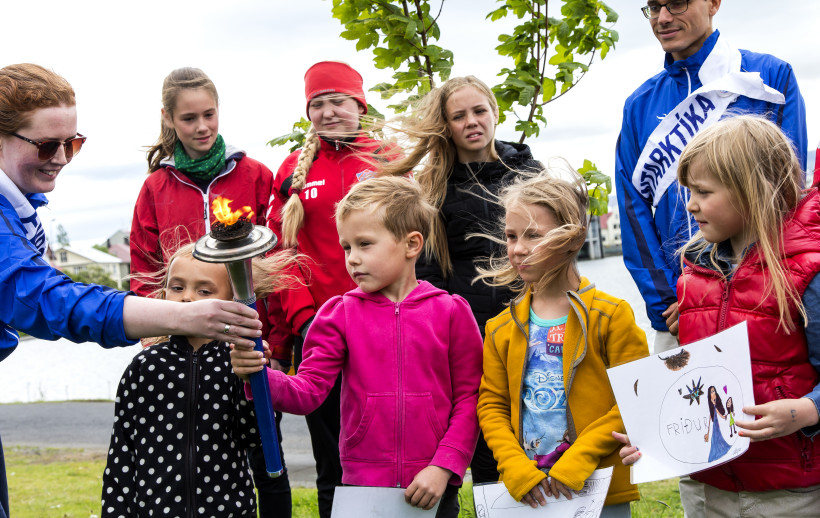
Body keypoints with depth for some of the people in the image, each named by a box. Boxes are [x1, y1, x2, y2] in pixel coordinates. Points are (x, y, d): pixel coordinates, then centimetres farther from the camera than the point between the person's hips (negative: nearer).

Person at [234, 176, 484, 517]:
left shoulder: (450, 312, -2)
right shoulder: (341, 313, 1)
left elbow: (469, 398, -2)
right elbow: (309, 389, -6)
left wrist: (443, 466, -11)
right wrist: (261, 376, -25)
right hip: (362, 481, 1)